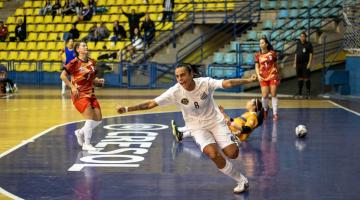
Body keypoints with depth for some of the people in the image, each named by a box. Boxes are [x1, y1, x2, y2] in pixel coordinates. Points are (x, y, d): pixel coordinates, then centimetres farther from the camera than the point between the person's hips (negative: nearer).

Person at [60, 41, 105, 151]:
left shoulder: (91, 62, 9)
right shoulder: (75, 62, -11)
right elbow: (63, 75, -11)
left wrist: (99, 81, 0)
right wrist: (72, 87, -17)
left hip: (90, 94, 7)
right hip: (79, 95, -7)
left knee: (98, 119, 5)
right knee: (90, 118, -16)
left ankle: (80, 132, 27)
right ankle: (86, 144, -4)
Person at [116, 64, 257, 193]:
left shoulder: (205, 83, -20)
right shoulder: (175, 92, -20)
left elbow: (228, 83, -23)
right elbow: (151, 104, -21)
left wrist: (248, 80, -33)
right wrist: (127, 109, -28)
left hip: (216, 122, 0)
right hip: (198, 128, 0)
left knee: (232, 154, -15)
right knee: (213, 154, -25)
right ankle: (241, 180, -6)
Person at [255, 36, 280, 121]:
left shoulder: (272, 53, 0)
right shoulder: (258, 55, 0)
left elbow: (275, 64, 10)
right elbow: (257, 67, 2)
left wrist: (278, 75, 13)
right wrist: (258, 75, -13)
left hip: (273, 76, 0)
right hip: (263, 77, 1)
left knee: (273, 94, -3)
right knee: (264, 95, -4)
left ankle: (275, 113, 4)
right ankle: (265, 109, 25)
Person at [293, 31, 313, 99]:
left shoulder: (308, 44, -1)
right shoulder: (298, 44, 13)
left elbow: (311, 54, -5)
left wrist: (309, 63, -12)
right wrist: (295, 63, 13)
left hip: (305, 64, -5)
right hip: (299, 63, 5)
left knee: (306, 78, -6)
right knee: (300, 78, 9)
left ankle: (308, 92, 1)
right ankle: (299, 92, 15)